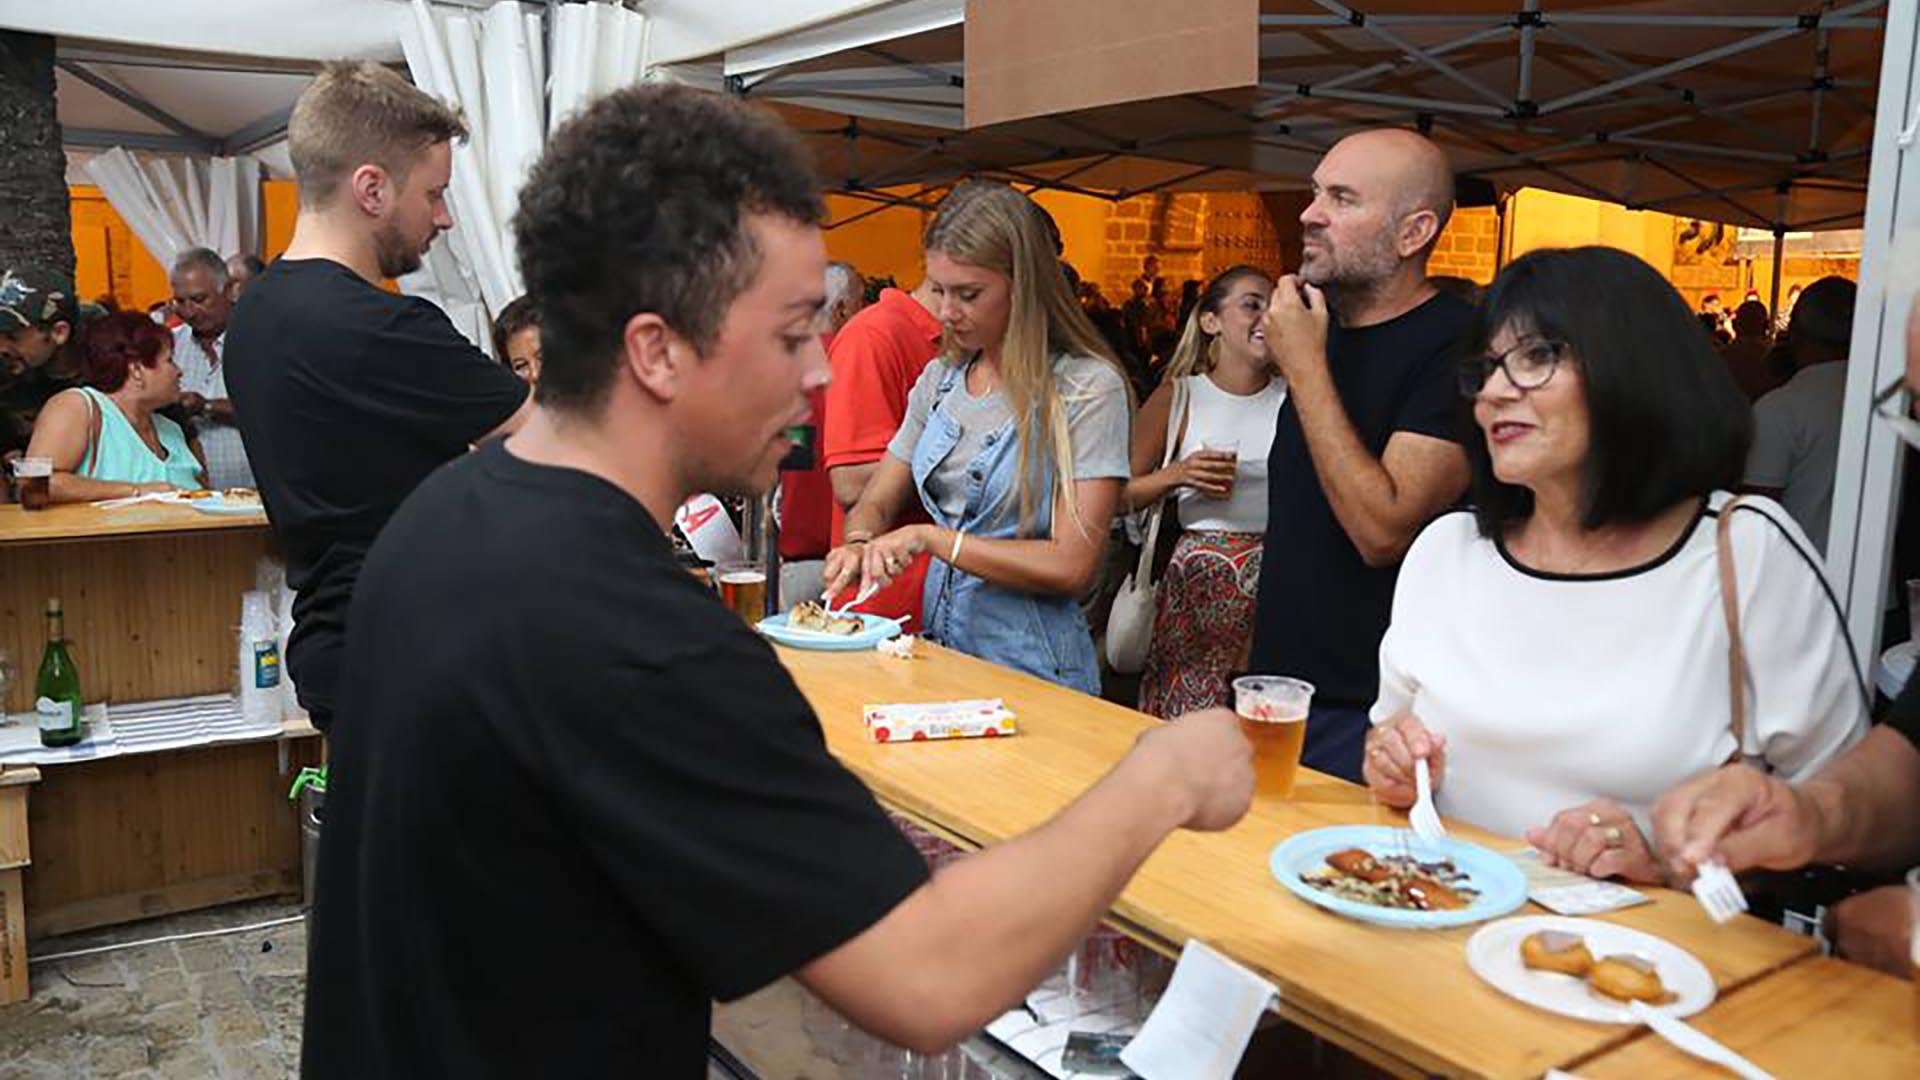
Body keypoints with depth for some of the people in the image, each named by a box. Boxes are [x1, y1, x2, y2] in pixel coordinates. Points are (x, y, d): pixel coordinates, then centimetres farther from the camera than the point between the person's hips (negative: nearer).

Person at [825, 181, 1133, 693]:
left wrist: (932, 538, -15)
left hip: (1031, 666, -5)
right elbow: (875, 502, 16)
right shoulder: (940, 379, 10)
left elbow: (1072, 568, -14)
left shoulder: (1087, 387, -9)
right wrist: (860, 544, -6)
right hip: (939, 648, 5)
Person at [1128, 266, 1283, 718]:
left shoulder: (1295, 398, 7)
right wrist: (1177, 474, -12)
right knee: (1188, 726, 0)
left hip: (1281, 576, 1)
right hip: (1200, 579, -1)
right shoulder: (1178, 398, 3)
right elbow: (1121, 495, 3)